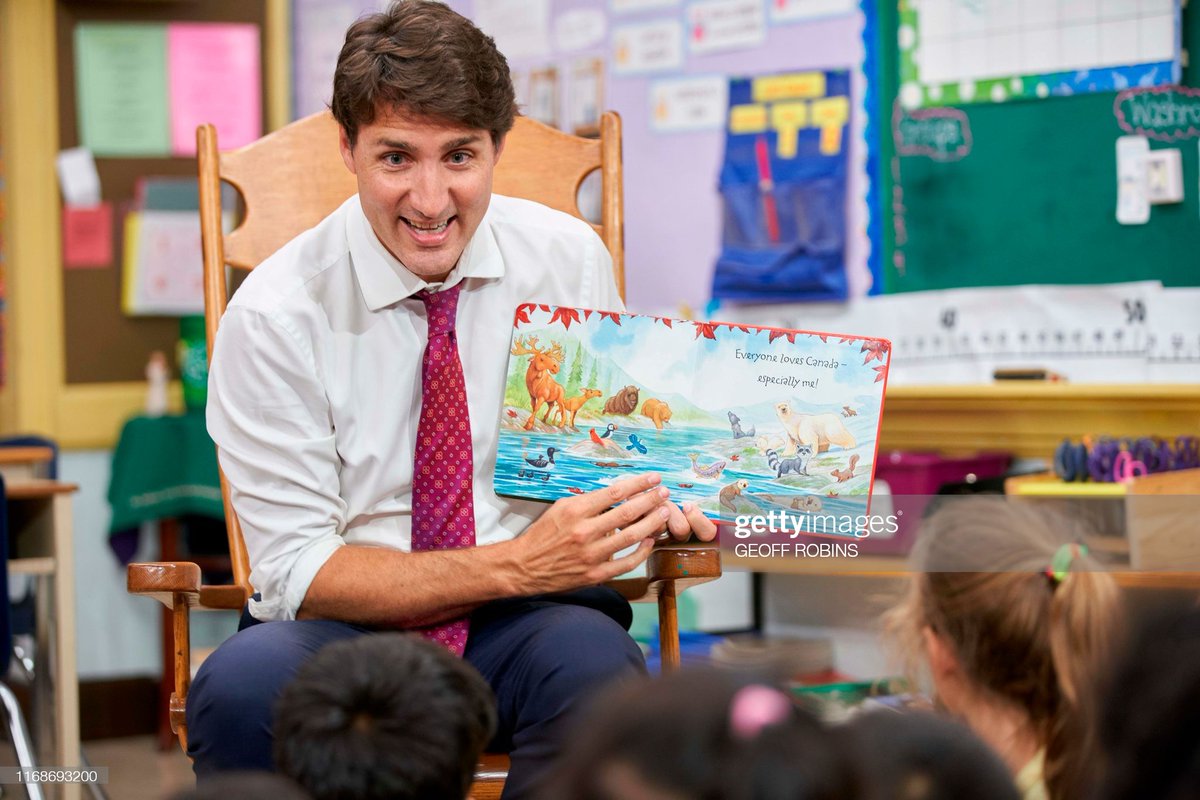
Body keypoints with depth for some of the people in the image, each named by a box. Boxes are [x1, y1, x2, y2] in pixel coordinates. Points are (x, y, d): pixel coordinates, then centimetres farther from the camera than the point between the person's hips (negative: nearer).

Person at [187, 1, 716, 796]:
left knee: (593, 665, -34)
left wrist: (655, 501, -14)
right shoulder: (276, 313, -9)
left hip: (528, 624, 2)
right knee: (246, 685, -35)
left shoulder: (569, 261, 0)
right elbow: (298, 572, -11)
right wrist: (516, 566, -23)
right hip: (344, 629, -2)